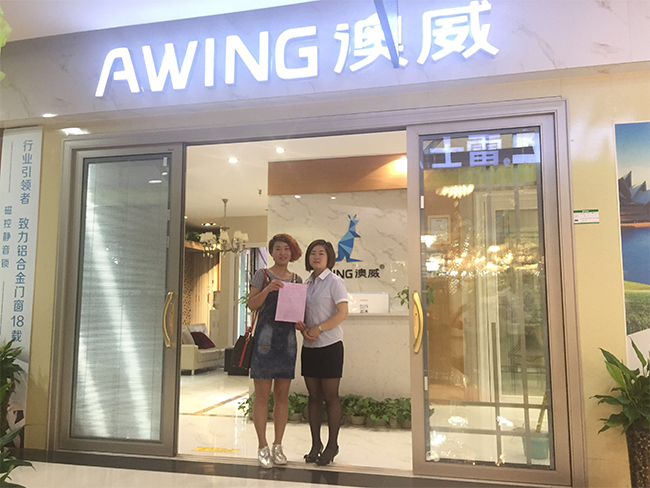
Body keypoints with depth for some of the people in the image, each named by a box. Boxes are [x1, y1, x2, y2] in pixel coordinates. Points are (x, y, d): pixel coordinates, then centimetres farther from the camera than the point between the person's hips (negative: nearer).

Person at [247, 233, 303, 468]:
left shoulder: (296, 279, 13)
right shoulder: (262, 275, 2)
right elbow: (251, 304, -5)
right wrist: (267, 289, -21)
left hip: (287, 340, 4)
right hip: (265, 339, -4)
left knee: (282, 395, 8)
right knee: (262, 395, 1)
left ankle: (278, 446, 19)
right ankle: (262, 447, 12)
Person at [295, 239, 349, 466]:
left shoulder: (334, 281, -7)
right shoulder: (307, 283, 12)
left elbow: (343, 312, -15)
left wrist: (318, 329, -20)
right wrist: (301, 326, -6)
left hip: (329, 345, -6)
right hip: (309, 346, 6)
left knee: (330, 395, 1)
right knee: (313, 396, 11)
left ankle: (332, 445, 14)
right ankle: (315, 444, 22)